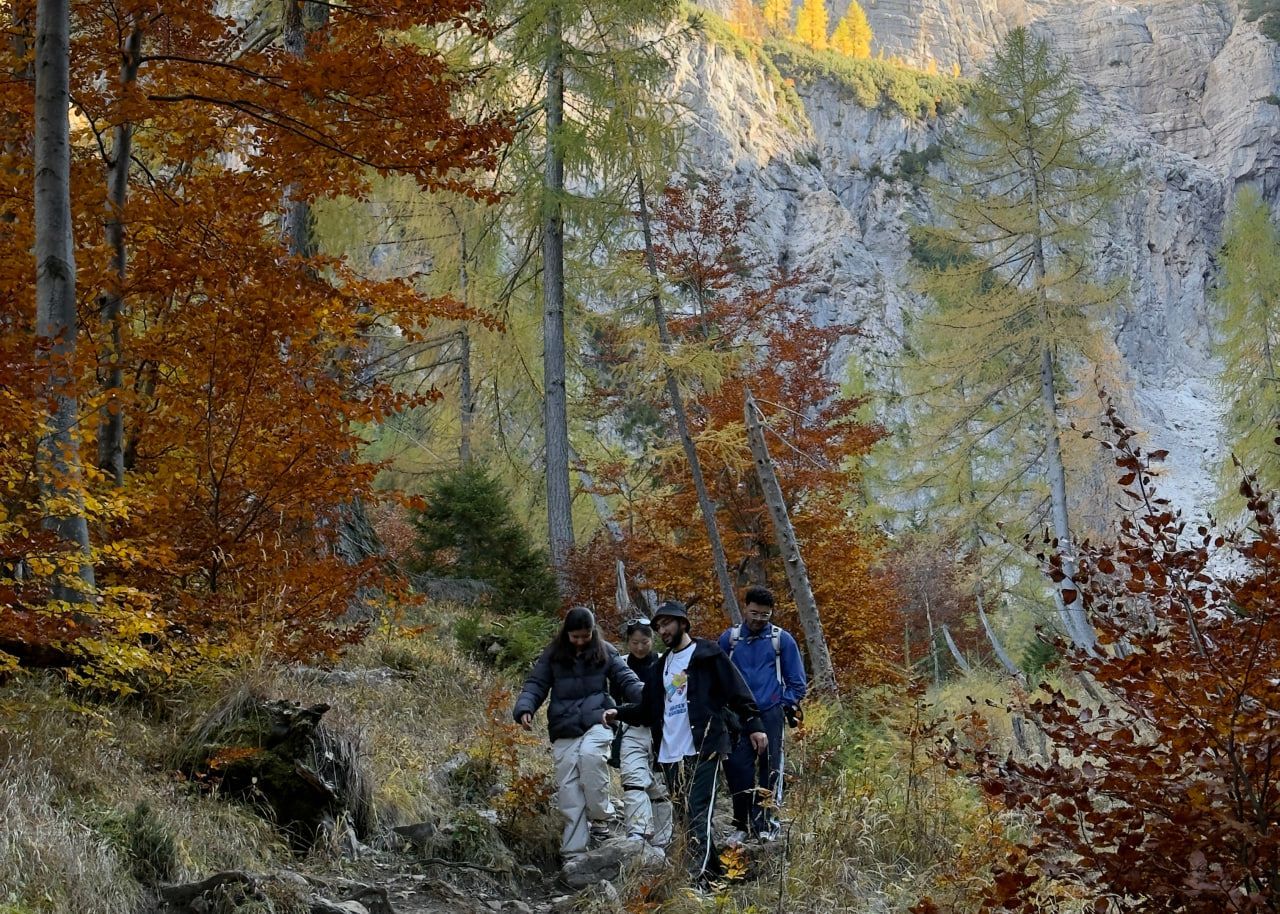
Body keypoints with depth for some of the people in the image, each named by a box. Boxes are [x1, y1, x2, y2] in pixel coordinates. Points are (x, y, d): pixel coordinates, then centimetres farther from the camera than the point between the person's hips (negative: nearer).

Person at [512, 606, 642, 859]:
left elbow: (626, 679, 0)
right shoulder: (552, 656, 6)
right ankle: (573, 852, 4)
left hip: (597, 721, -2)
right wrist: (524, 708, -18)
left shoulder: (605, 652, 5)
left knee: (590, 754, -33)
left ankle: (600, 817, -15)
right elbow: (535, 685, 2)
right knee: (569, 790, -2)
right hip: (564, 729, 2)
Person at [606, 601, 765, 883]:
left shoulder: (708, 655, 1)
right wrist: (620, 713, 4)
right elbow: (648, 710, 20)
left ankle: (698, 876, -22)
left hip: (702, 752, -7)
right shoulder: (659, 668, 21)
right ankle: (715, 874, 15)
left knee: (699, 817, -14)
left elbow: (737, 692, -4)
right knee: (687, 818, 8)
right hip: (670, 756, 7)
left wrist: (753, 726, -12)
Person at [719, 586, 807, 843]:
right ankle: (742, 825, 4)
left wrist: (785, 706, 0)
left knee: (769, 769, -3)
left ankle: (766, 823, 6)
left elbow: (797, 682, 8)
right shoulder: (729, 639, 8)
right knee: (737, 769, -5)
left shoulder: (782, 639, 3)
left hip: (769, 715, -1)